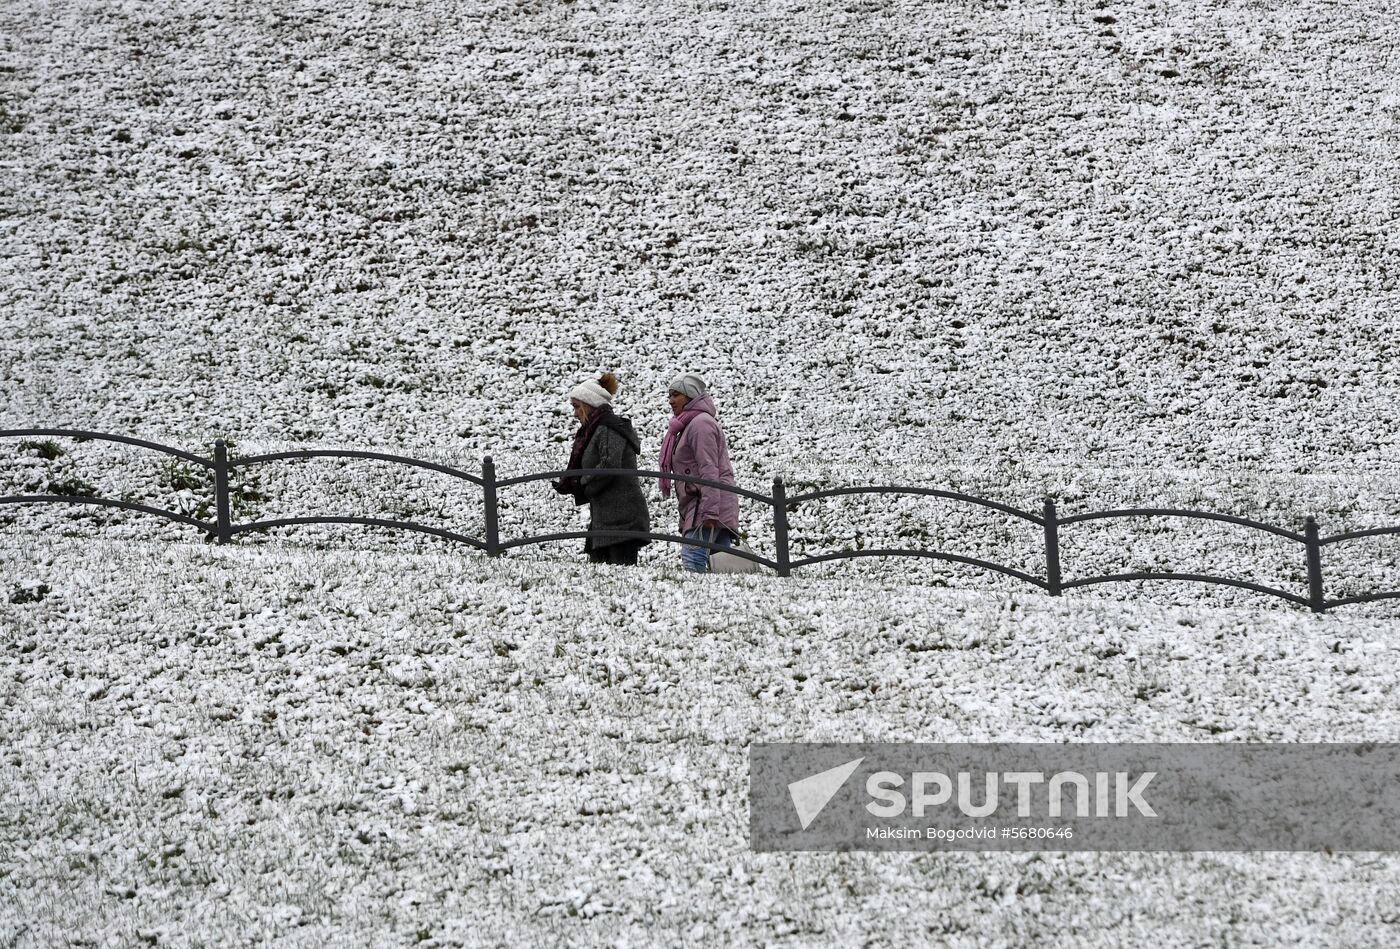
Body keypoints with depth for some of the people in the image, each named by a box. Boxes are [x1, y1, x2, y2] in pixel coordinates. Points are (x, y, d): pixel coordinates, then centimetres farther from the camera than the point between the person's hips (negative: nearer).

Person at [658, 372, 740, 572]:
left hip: (707, 504, -11)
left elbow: (709, 470, -16)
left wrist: (709, 511, -23)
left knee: (691, 561, -21)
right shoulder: (689, 424, 26)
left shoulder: (700, 423, -6)